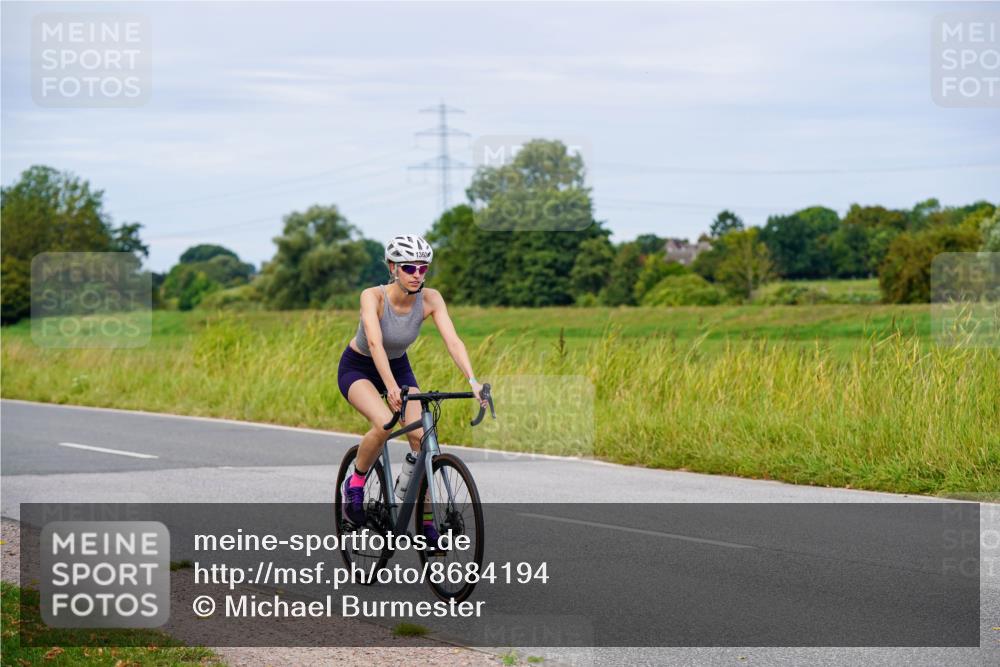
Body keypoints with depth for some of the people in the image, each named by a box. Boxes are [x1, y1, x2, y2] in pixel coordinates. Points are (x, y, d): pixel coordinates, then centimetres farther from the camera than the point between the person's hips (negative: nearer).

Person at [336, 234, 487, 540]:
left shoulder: (430, 299, -20)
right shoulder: (373, 296, -30)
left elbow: (453, 340, -28)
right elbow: (374, 342, -43)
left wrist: (473, 381, -43)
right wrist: (391, 387, -57)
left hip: (399, 366, 4)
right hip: (358, 368, -4)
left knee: (422, 437, -15)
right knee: (385, 423, -33)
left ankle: (427, 522, -5)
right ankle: (355, 482, -6)